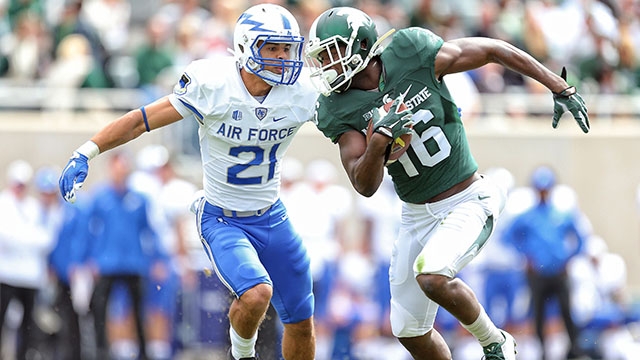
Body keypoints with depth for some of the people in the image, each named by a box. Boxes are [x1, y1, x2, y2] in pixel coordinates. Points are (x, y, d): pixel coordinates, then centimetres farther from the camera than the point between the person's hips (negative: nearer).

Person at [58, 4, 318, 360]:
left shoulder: (301, 94, -11)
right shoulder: (211, 84, -20)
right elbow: (143, 120, -13)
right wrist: (86, 153, -17)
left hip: (272, 219, 4)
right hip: (222, 220, -4)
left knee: (301, 324, 9)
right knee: (256, 293, -29)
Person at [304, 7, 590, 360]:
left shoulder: (412, 54, -17)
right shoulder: (340, 111, -8)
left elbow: (494, 50, -7)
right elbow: (365, 186, -14)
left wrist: (560, 89, -4)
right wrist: (379, 139, -33)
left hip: (468, 201, -5)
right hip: (417, 215, 5)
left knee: (431, 277, -30)